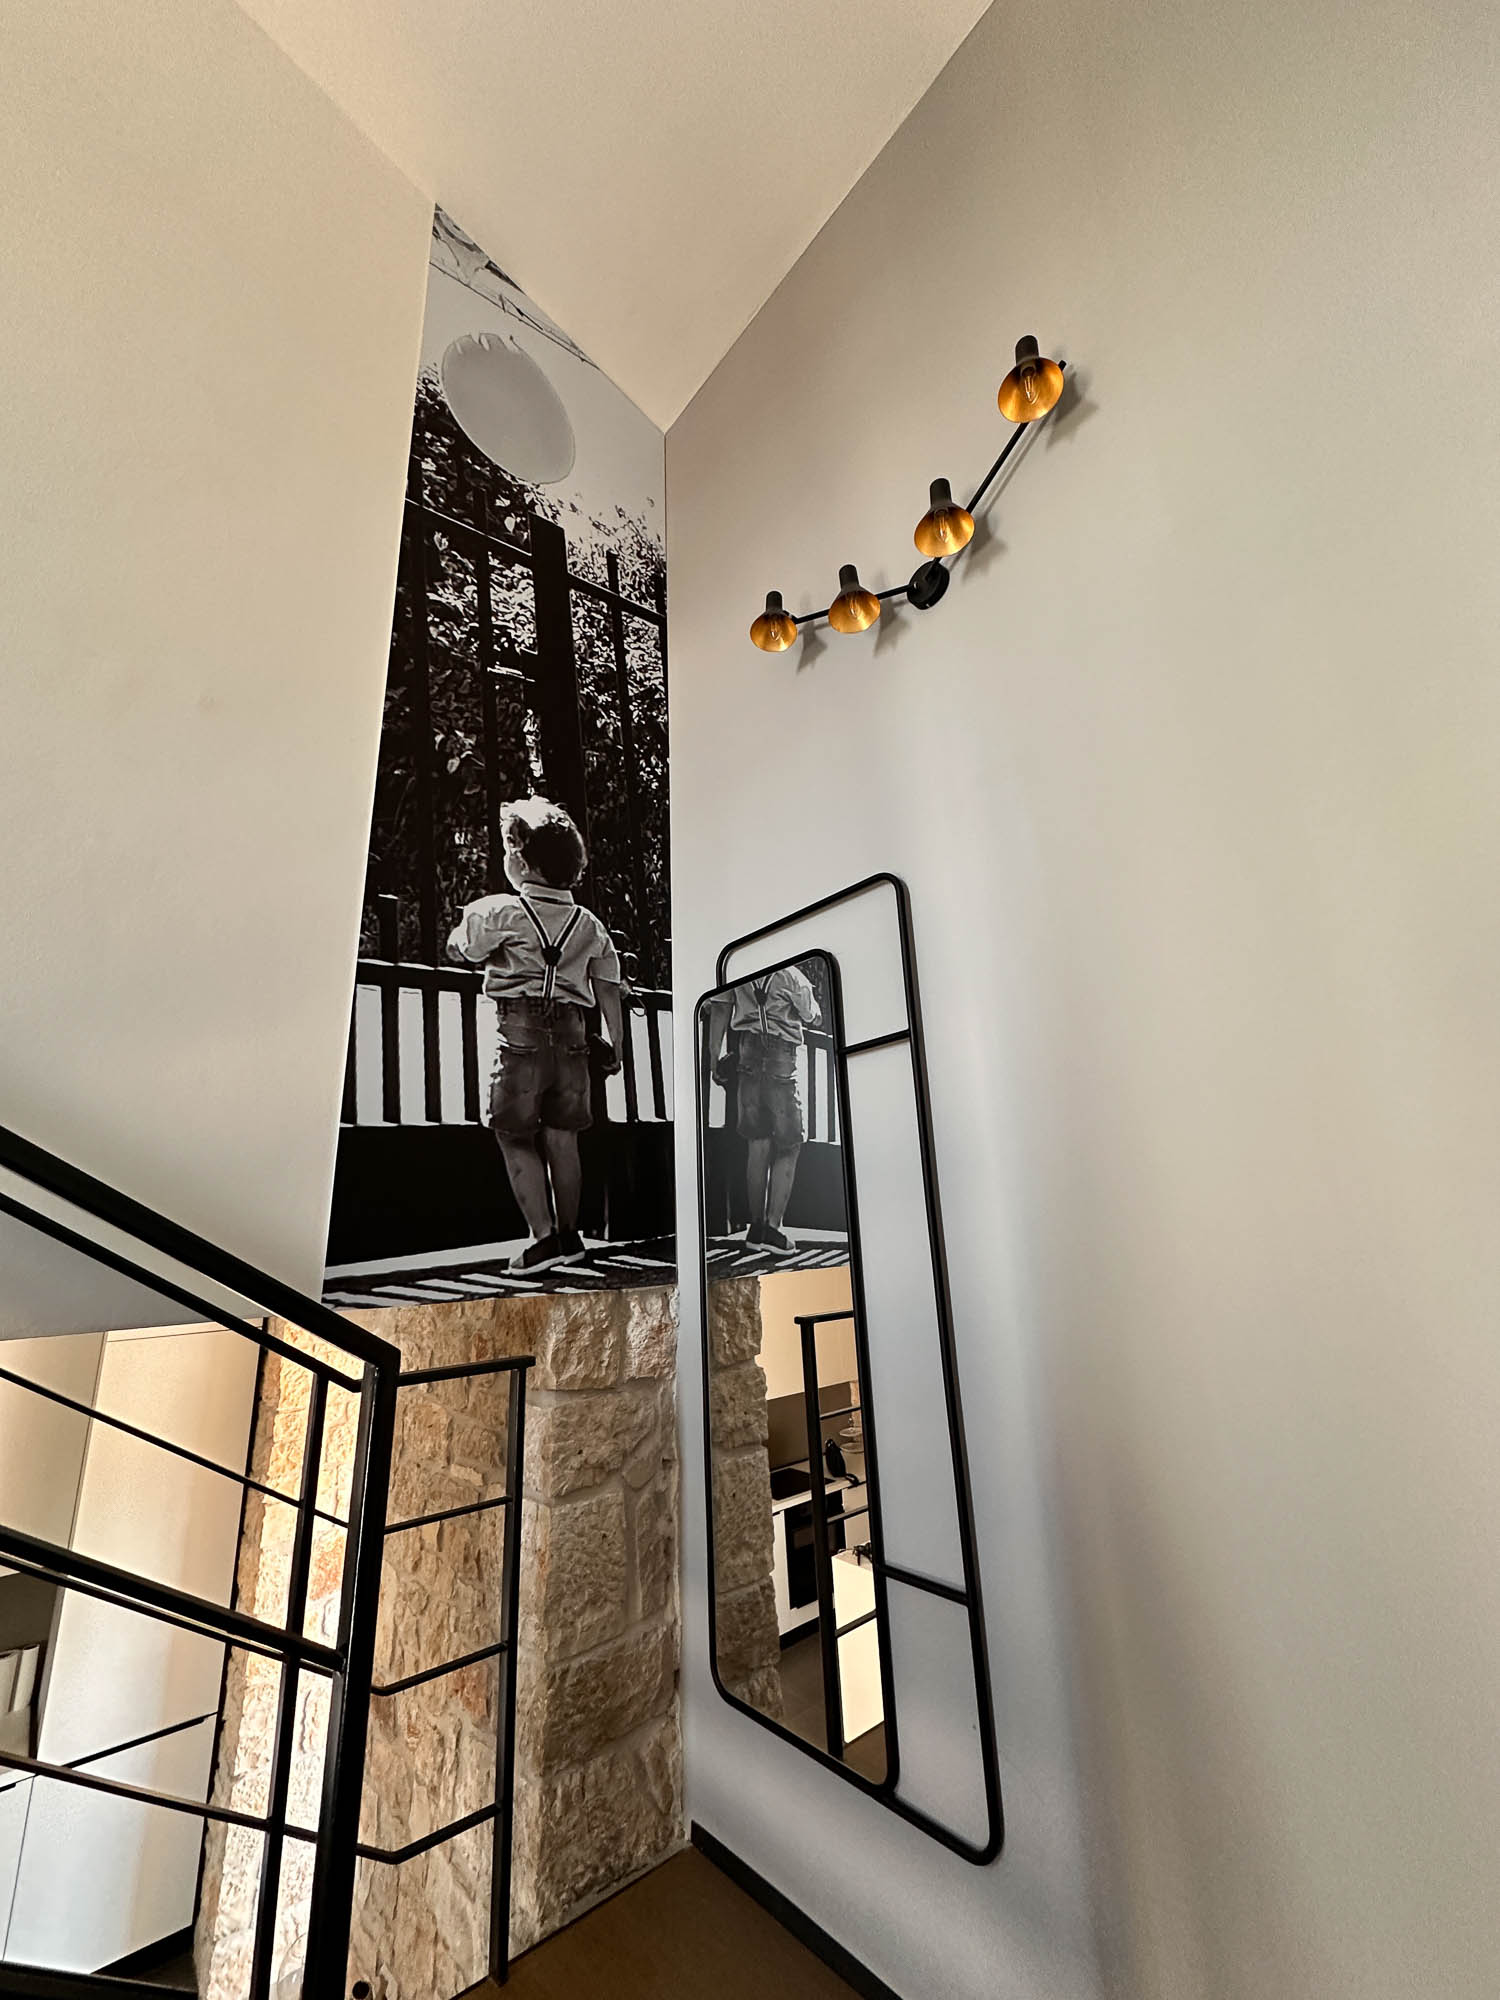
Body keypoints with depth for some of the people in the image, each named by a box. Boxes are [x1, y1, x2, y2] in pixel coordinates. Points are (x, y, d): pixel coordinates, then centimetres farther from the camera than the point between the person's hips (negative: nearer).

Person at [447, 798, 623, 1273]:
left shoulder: (501, 911, -5)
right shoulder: (588, 923, 8)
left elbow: (459, 949, 9)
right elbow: (608, 989, 8)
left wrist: (470, 916, 28)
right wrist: (614, 1043, 14)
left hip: (522, 1036, -4)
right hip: (571, 1038, 5)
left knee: (515, 1139, 6)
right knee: (561, 1139, 11)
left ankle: (543, 1237, 2)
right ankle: (569, 1235, 20)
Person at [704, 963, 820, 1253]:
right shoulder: (791, 975, -4)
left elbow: (719, 1010, 5)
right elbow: (814, 1018, 7)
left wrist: (715, 1054, 6)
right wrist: (809, 992, 24)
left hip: (748, 1058, 5)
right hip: (780, 1058, -5)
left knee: (758, 1144, 11)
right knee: (789, 1147, 5)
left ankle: (756, 1226, 16)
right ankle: (773, 1227, 1)